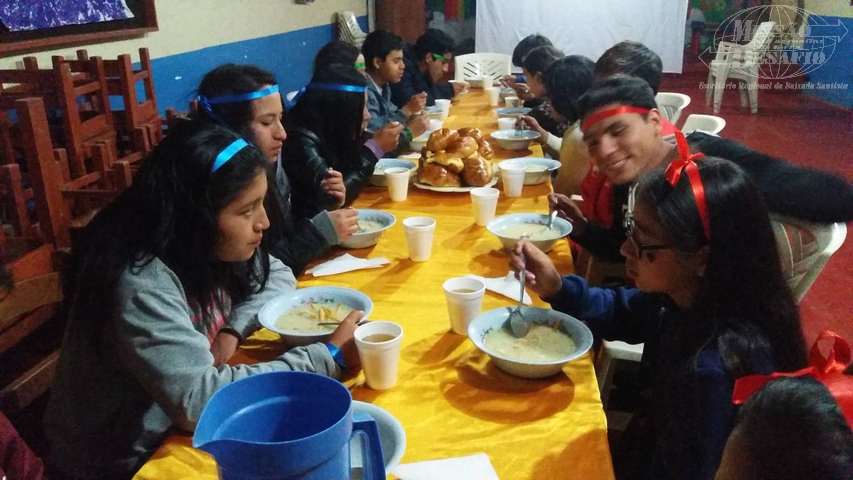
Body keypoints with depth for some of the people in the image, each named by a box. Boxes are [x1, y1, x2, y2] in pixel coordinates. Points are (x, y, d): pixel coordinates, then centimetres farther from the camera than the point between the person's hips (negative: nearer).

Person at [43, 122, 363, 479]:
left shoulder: (198, 244, -8)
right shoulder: (141, 285, -29)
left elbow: (277, 276, 5)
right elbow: (200, 400, -33)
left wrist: (233, 329, -14)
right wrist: (329, 357, -29)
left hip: (177, 429, 6)